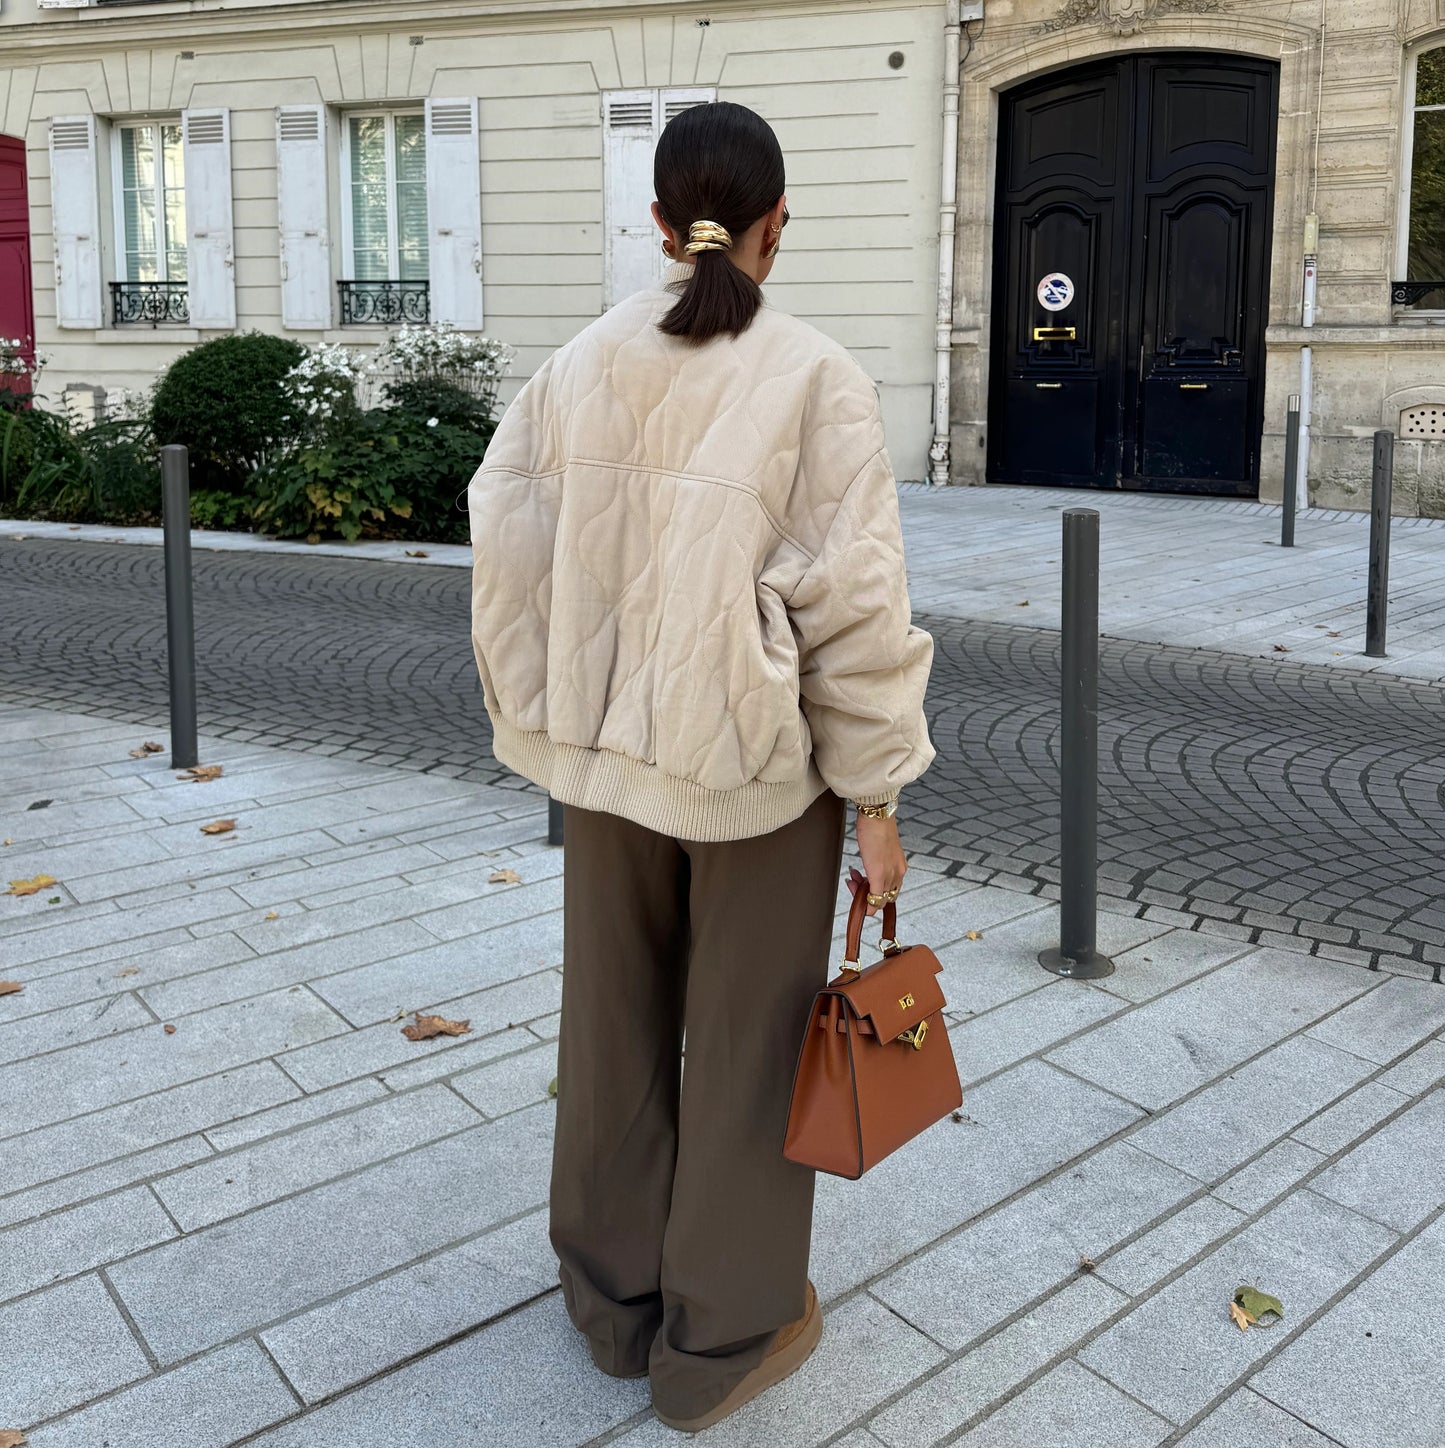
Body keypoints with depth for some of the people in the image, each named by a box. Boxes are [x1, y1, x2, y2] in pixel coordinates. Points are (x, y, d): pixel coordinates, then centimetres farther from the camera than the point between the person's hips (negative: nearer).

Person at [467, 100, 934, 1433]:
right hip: (759, 759, -4)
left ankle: (614, 1297, 38)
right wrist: (878, 797, -6)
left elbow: (510, 557, -1)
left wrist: (544, 726, 12)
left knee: (618, 1026, 19)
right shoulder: (816, 378, -13)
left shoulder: (579, 367, -2)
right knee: (746, 1040, 12)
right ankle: (719, 1335, 29)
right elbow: (852, 605, -15)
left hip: (610, 749, 4)